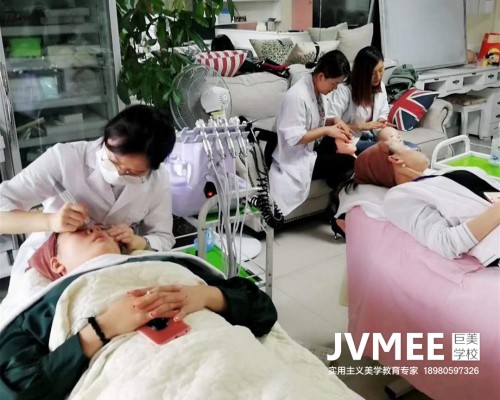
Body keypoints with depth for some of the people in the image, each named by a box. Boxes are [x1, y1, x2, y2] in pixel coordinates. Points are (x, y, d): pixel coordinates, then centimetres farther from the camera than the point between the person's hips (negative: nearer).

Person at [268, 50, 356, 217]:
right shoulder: (297, 96, -27)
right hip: (297, 159, -10)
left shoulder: (318, 89, 2)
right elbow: (294, 138, -29)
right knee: (349, 161, -18)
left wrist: (334, 121, -4)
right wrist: (327, 130, -23)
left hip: (312, 146, 10)